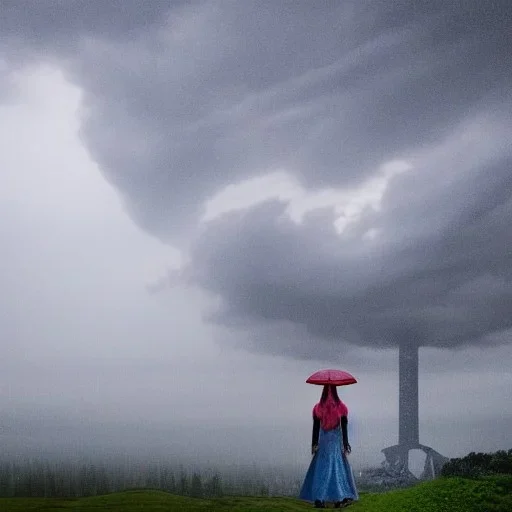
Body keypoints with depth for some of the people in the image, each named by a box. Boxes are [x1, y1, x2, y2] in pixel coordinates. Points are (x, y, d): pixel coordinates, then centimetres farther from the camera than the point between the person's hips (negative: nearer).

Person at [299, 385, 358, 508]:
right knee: (337, 468, 6)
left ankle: (318, 499, 1)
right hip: (336, 441, -1)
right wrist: (346, 444, 1)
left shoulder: (318, 408, -3)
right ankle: (340, 499, 1)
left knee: (320, 469, 5)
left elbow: (315, 428, -1)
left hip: (323, 441, 1)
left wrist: (314, 444, 4)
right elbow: (344, 427, -4)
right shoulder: (341, 407, -5)